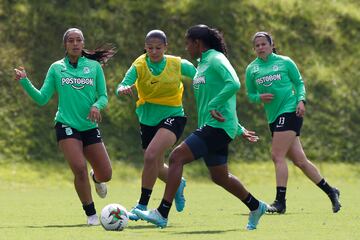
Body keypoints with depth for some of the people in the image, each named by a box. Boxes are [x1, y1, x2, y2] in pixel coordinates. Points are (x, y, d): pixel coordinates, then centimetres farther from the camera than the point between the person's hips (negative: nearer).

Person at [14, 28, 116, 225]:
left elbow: (103, 96, 6)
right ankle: (91, 214, -3)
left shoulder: (94, 66, 5)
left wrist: (97, 105, -16)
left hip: (90, 126, 2)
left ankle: (96, 178, 43)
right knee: (79, 169, -21)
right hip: (66, 125, -2)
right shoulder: (56, 68, 3)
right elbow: (42, 98, 3)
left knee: (106, 175, 2)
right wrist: (24, 82, -10)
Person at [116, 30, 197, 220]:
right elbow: (121, 88, -23)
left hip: (172, 116, -4)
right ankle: (178, 184, 53)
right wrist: (123, 90, -46)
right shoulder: (139, 66, -10)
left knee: (151, 155, -27)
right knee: (157, 168, 18)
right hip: (148, 119, 4)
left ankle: (142, 205, -18)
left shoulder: (178, 65, -11)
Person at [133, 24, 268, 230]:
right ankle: (256, 207, 36)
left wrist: (213, 107, -26)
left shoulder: (216, 59, -10)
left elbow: (234, 84, -27)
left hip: (217, 127, -10)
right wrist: (238, 129, 30)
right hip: (211, 128, 10)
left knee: (177, 157, -16)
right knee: (220, 177, 18)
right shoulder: (203, 64, 20)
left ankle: (162, 214, -17)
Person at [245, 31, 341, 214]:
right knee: (299, 160, 6)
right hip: (273, 117, 5)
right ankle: (330, 191, 19)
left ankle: (280, 202, -15)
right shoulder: (251, 69, 11)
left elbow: (299, 83, 8)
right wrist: (259, 98, -7)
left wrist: (301, 100, -8)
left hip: (290, 111, -5)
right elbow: (250, 94, 14)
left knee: (277, 156, -16)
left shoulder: (285, 62, 2)